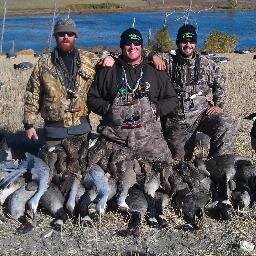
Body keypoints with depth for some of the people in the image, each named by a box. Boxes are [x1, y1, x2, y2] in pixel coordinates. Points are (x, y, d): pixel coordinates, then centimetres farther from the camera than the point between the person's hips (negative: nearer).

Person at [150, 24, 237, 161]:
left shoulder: (206, 64, 7)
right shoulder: (168, 60, 3)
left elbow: (219, 83, 19)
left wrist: (218, 105, 8)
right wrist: (154, 56, -21)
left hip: (201, 111, 0)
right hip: (176, 118, 0)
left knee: (228, 126, -26)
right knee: (179, 159, 3)